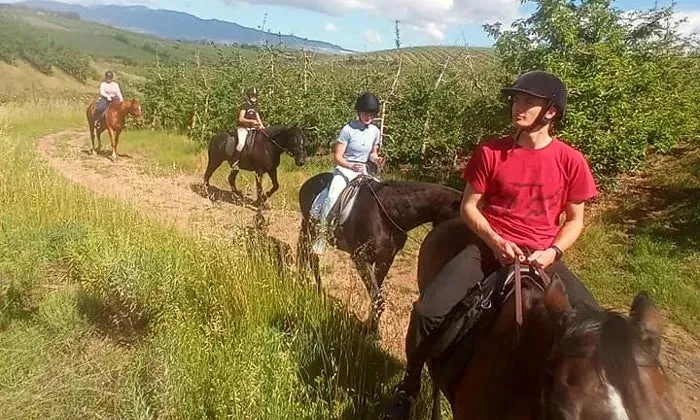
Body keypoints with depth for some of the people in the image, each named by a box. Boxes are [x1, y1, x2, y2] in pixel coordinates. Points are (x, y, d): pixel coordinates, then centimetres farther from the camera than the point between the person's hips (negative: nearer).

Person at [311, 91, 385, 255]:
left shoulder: (375, 131, 2)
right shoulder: (348, 129, -12)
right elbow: (337, 157, -11)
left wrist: (377, 159, -7)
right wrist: (351, 166, -28)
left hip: (363, 171, 5)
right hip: (344, 169, -5)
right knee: (333, 197, -30)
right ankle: (322, 233, -19)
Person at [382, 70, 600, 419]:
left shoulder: (571, 161, -2)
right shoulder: (490, 152, -3)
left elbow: (575, 219, 7)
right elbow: (469, 206, 2)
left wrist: (553, 252, -11)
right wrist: (495, 241, -13)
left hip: (541, 256, 2)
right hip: (490, 246, -1)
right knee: (428, 310, -21)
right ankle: (408, 388, 6)